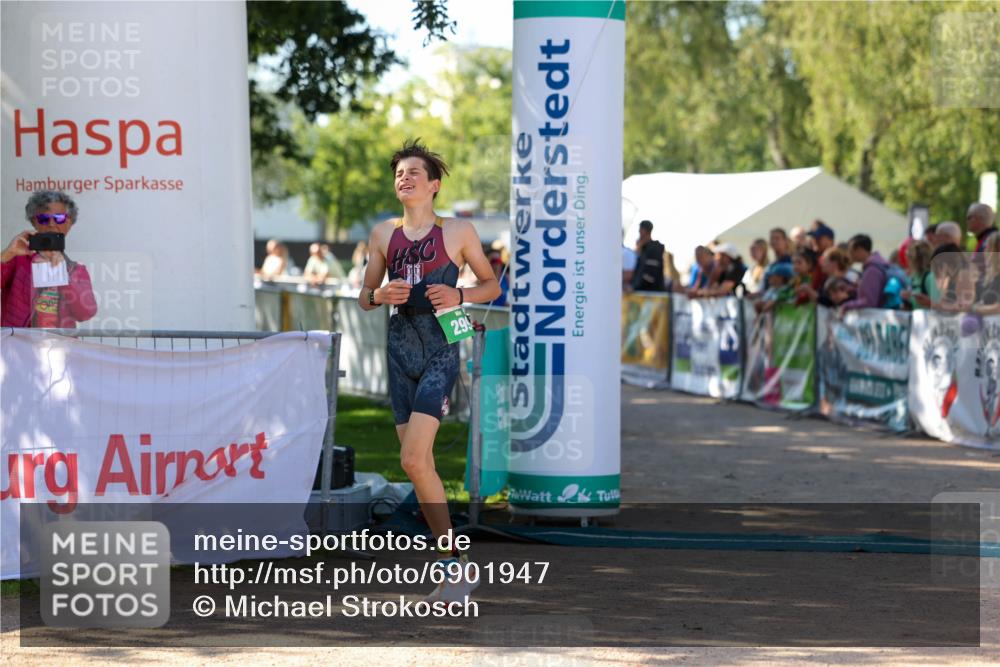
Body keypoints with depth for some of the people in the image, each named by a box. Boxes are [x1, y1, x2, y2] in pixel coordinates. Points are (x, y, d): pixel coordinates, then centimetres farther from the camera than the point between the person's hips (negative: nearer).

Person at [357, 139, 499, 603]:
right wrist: (379, 295, -6)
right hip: (400, 350, 5)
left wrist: (458, 295, -11)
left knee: (413, 460, -18)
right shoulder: (383, 234, 11)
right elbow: (364, 298, 17)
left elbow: (492, 284, 8)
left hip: (441, 351, -5)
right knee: (420, 464, 5)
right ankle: (454, 566, 16)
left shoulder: (458, 232, 1)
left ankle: (455, 564, -9)